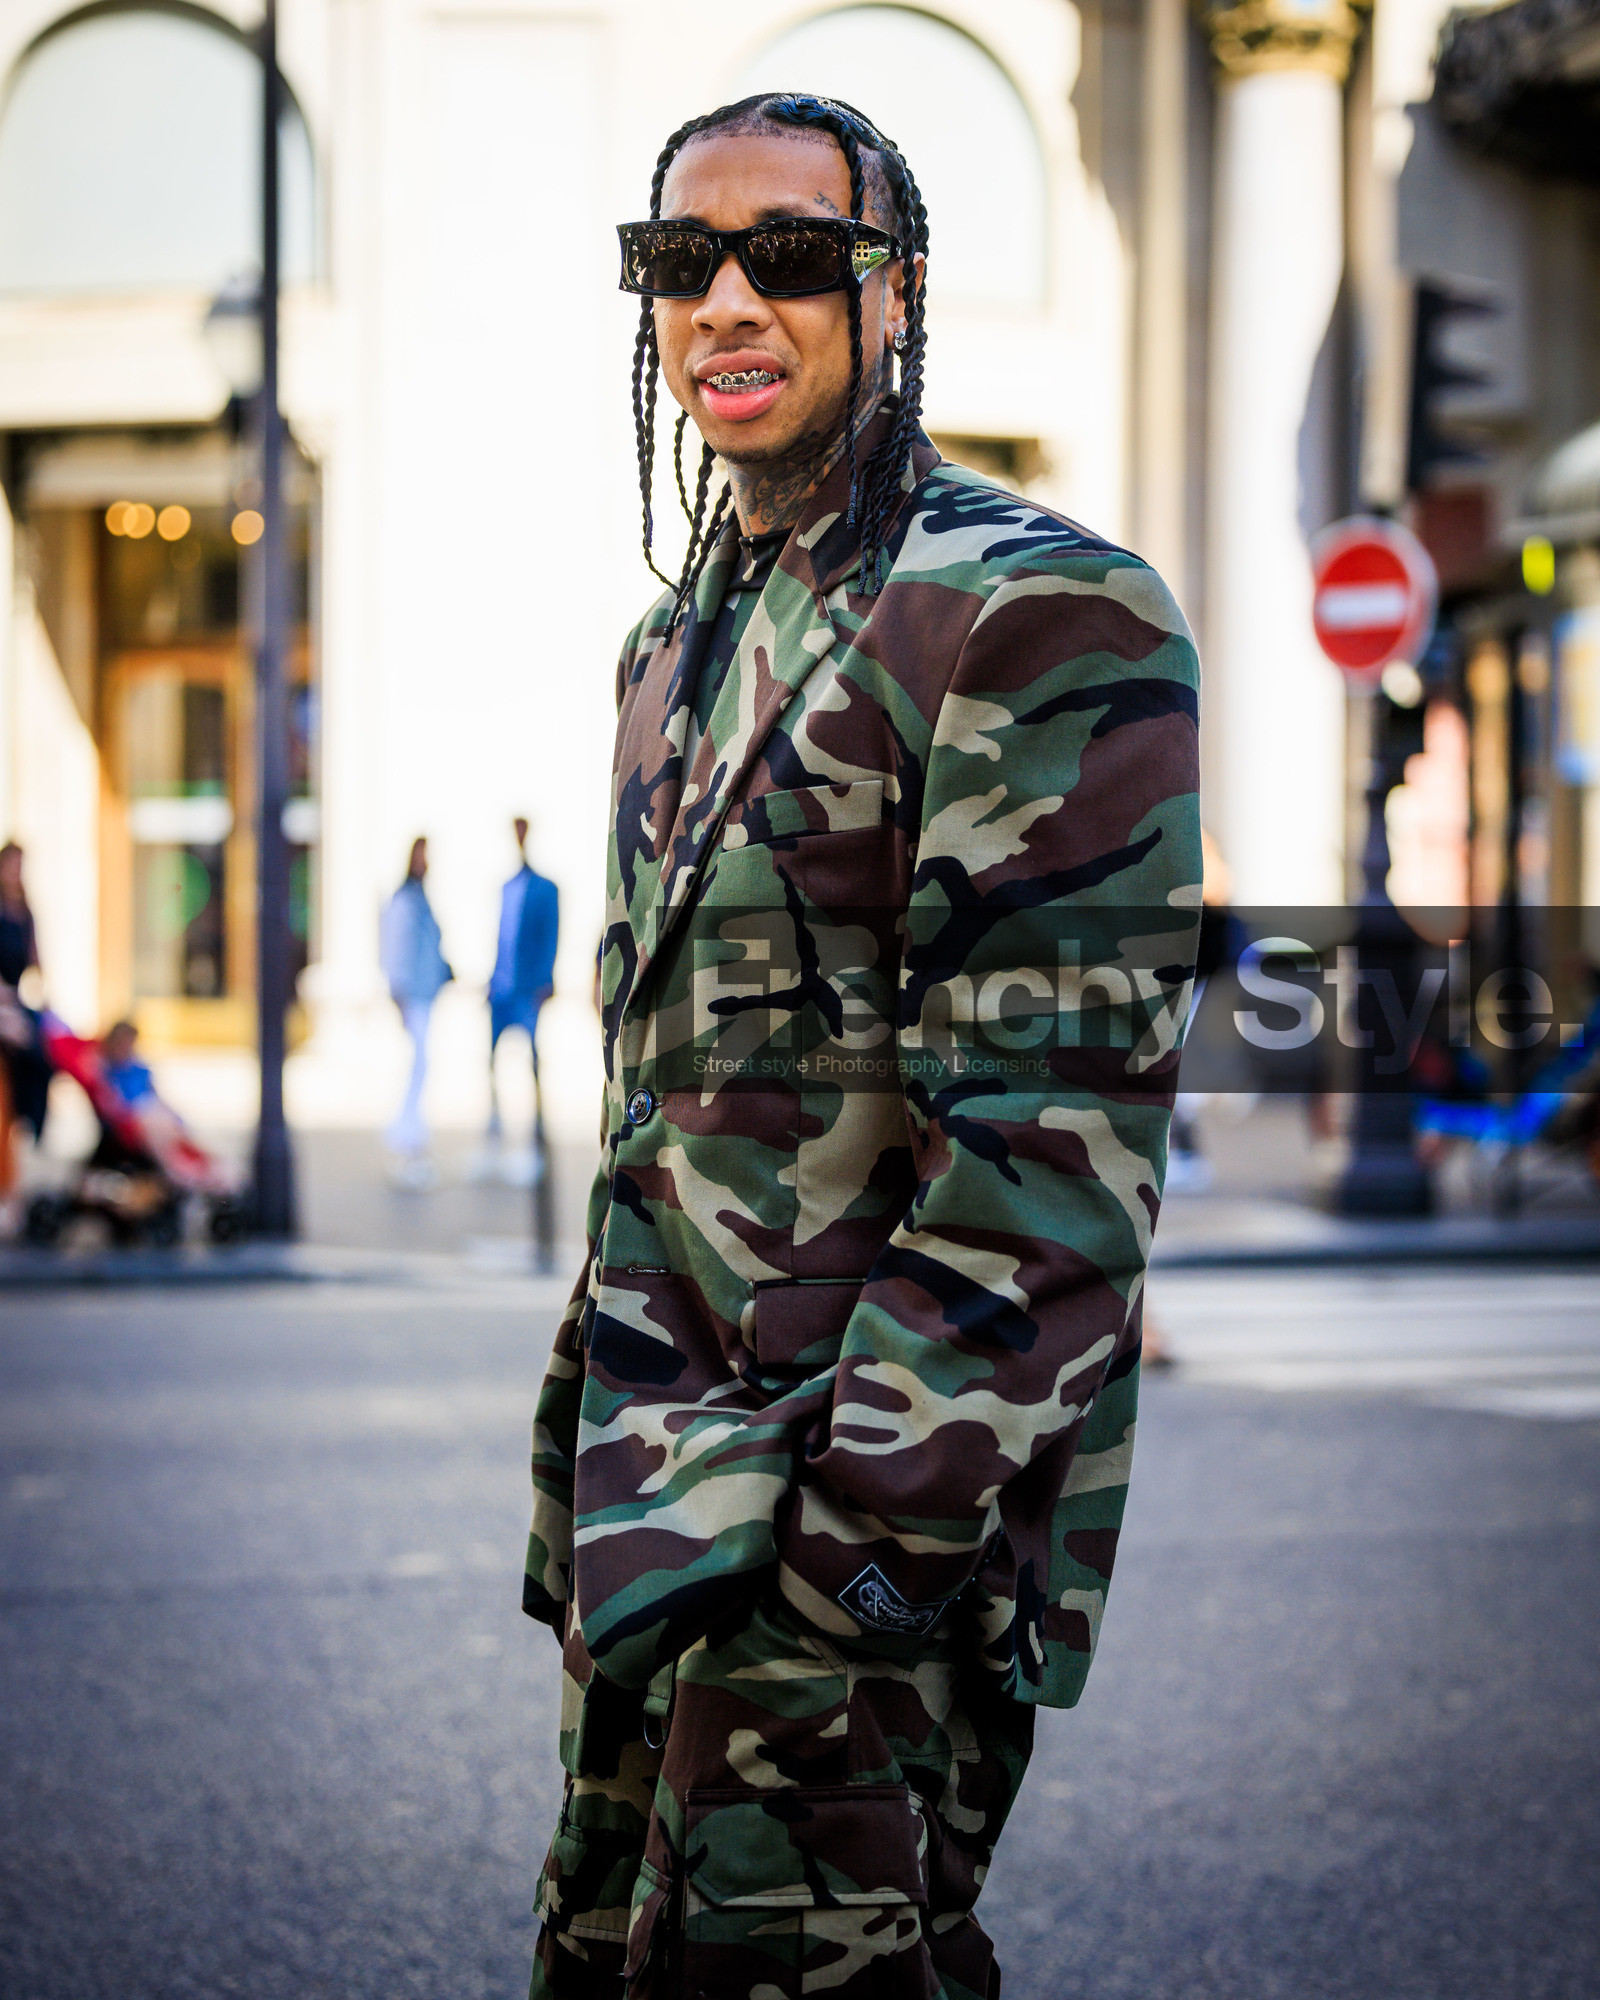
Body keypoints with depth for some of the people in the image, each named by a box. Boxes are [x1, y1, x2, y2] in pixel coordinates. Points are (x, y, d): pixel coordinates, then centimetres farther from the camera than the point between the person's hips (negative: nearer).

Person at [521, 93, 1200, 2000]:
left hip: (878, 1492, -8)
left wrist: (879, 1518, -23)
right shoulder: (678, 644, 17)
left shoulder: (1041, 621, -11)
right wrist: (590, 1445, 19)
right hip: (661, 1484, 9)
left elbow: (1054, 1142, -19)